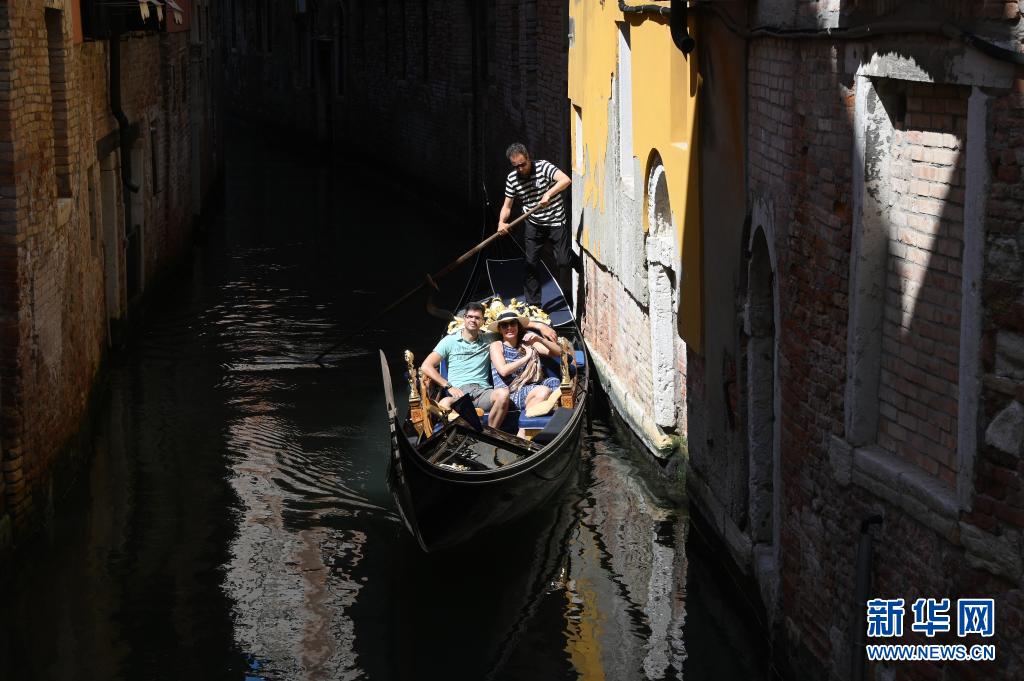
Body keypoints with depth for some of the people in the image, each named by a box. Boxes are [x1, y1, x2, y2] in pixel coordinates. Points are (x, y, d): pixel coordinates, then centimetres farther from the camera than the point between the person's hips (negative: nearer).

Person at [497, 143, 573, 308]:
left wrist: (548, 194, -45)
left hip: (556, 222, -4)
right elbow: (507, 206, 2)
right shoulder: (512, 179, -3)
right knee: (531, 264, 4)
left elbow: (566, 180, -31)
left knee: (564, 261, -7)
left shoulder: (543, 167, -16)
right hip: (533, 225, 4)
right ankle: (533, 305, 13)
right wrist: (502, 222, -18)